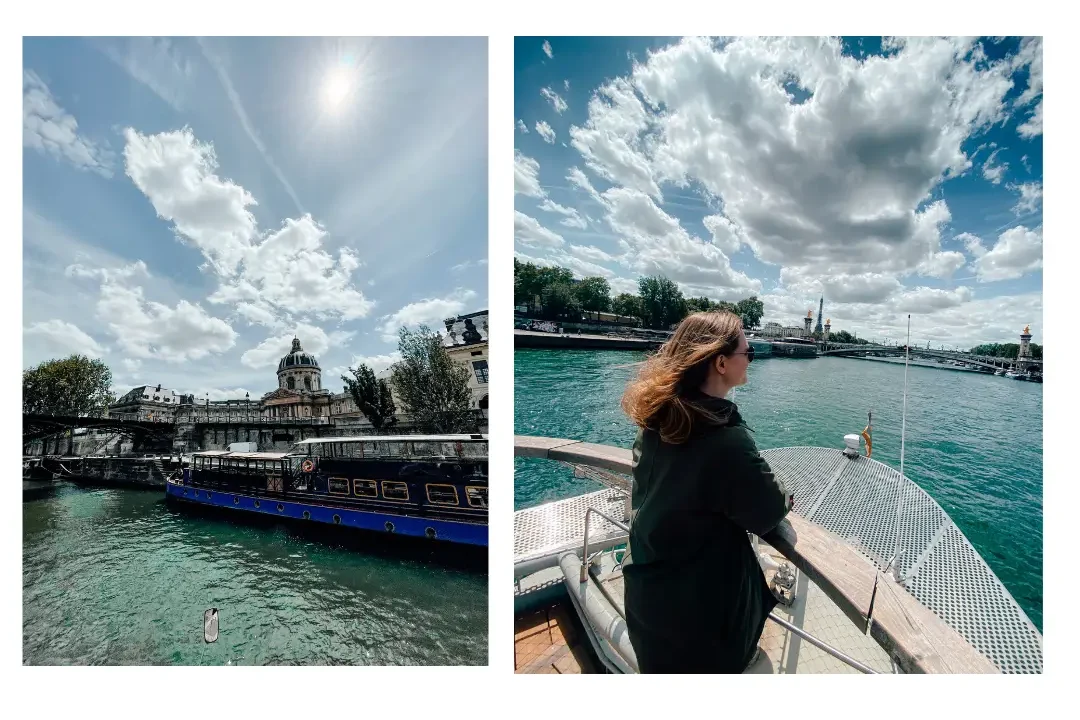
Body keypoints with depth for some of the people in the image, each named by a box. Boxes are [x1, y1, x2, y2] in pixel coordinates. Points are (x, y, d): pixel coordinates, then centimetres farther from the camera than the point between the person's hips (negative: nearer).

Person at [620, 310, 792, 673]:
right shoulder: (728, 439, -31)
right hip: (702, 605, -5)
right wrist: (782, 496, 7)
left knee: (662, 664, 29)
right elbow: (769, 514, -15)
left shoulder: (656, 419, -11)